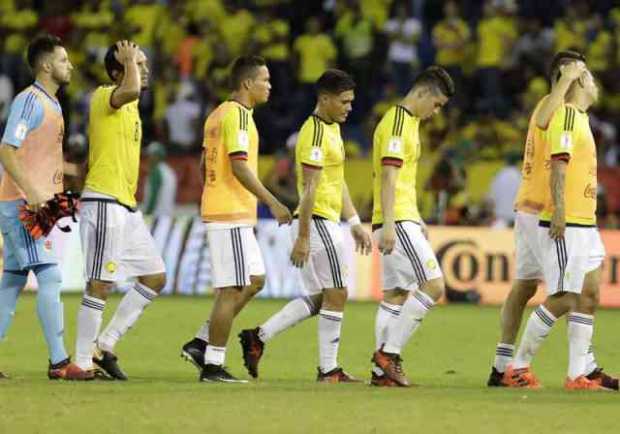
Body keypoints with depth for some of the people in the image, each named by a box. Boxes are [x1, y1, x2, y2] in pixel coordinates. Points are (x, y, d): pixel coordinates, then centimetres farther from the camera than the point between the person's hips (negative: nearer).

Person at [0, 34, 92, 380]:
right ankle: (59, 362, -14)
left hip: (35, 205, 10)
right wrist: (32, 193, -25)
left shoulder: (51, 105, 18)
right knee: (50, 277, -12)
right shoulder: (29, 101, -12)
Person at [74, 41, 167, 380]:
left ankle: (105, 345, 13)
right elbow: (130, 90, -33)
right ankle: (83, 362, -2)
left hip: (127, 206, 10)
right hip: (104, 203, -10)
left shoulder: (129, 107, 19)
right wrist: (129, 60, -17)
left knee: (155, 278, 9)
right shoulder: (104, 97, -10)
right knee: (100, 285, -8)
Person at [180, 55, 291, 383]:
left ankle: (201, 344, 12)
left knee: (254, 280, 14)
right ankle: (213, 365, -3)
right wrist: (273, 203, -19)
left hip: (217, 210, 10)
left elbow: (205, 165, 21)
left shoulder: (217, 115, 17)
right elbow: (239, 166, -21)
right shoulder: (238, 115, -13)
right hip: (231, 214, -10)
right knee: (232, 289, -6)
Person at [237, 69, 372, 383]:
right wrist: (303, 238, -22)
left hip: (326, 223, 10)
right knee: (336, 296, -3)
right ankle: (328, 370, 3)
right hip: (318, 222, -10)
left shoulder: (332, 129, 16)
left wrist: (355, 223, 19)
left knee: (317, 299, 12)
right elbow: (308, 189, -19)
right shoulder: (315, 133, -16)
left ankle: (258, 338, 11)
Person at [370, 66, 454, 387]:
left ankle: (383, 368, 8)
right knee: (433, 285, -13)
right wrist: (389, 225, -24)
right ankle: (388, 352, -9)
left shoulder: (409, 122, 19)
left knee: (395, 295, 8)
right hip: (396, 223, -10)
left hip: (403, 221, 10)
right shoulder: (396, 123, -12)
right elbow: (388, 177, -19)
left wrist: (417, 221, 27)